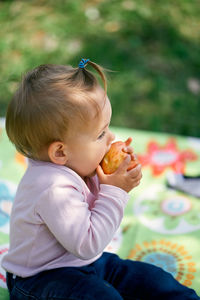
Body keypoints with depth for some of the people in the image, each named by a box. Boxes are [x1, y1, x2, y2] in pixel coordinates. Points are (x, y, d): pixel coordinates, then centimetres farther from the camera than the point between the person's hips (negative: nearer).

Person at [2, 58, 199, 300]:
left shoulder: (76, 167, -4)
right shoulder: (54, 189, -33)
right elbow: (88, 245, -30)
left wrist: (119, 174, -6)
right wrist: (114, 191, -25)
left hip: (83, 264, 9)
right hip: (42, 278, -9)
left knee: (153, 280, 3)